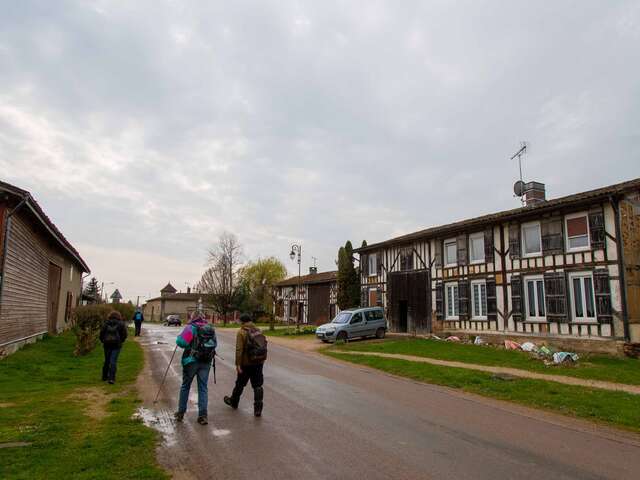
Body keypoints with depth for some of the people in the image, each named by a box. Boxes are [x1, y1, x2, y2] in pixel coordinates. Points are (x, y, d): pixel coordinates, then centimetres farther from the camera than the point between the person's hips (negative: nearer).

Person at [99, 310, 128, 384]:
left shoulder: (106, 323, 5)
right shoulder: (121, 324, 1)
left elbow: (101, 333, 2)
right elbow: (124, 334, -3)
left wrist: (103, 341, 16)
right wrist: (120, 341, 12)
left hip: (107, 344, 2)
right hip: (116, 345, -2)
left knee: (107, 360, 17)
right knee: (113, 361, -4)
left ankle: (105, 377, 28)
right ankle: (111, 378, -13)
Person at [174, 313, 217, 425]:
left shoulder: (191, 327, -6)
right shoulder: (211, 328, 7)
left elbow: (180, 341, -16)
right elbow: (215, 344, 10)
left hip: (191, 360, -3)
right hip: (206, 362, 3)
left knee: (185, 386, 14)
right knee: (203, 388, 9)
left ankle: (181, 413, 24)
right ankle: (203, 415, 6)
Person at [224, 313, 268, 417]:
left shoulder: (242, 332, -11)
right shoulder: (258, 331, 7)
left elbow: (239, 349, -17)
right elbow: (263, 346, 11)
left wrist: (238, 364, -14)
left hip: (246, 363, -4)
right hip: (259, 362, 4)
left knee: (240, 383, 17)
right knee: (257, 386, 5)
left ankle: (233, 402, 38)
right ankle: (258, 409, 0)